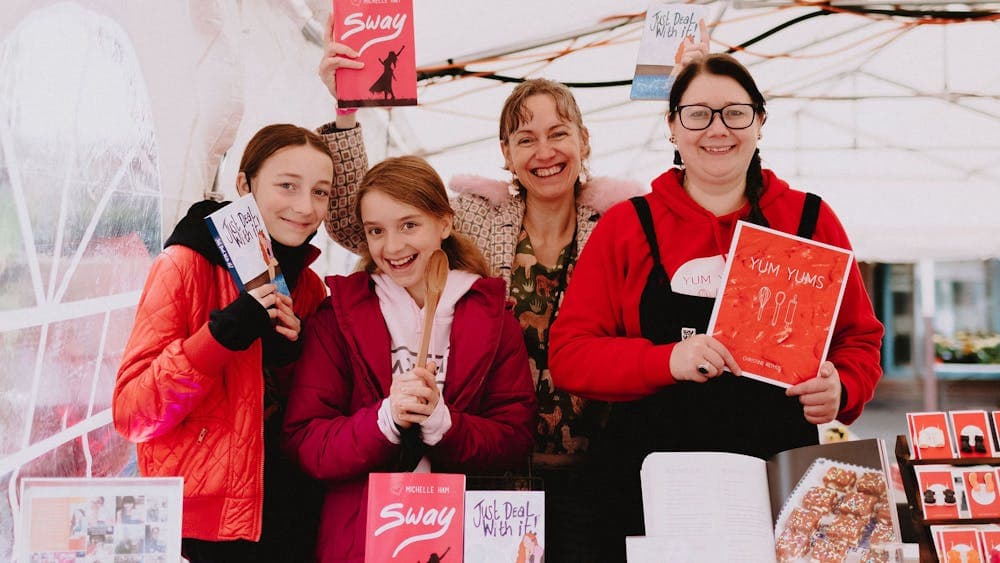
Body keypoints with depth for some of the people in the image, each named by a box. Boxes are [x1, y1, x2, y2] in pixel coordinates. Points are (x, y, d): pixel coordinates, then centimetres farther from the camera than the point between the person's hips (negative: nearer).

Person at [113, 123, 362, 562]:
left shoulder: (308, 286, 6)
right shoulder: (186, 265, -10)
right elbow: (132, 414, -15)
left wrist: (290, 355, -9)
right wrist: (223, 333, -25)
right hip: (206, 523, -5)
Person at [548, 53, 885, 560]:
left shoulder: (809, 220, 6)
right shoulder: (625, 227, 4)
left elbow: (860, 338, 12)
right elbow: (568, 355, -1)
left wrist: (841, 389, -10)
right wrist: (667, 360, -17)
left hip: (783, 479, 1)